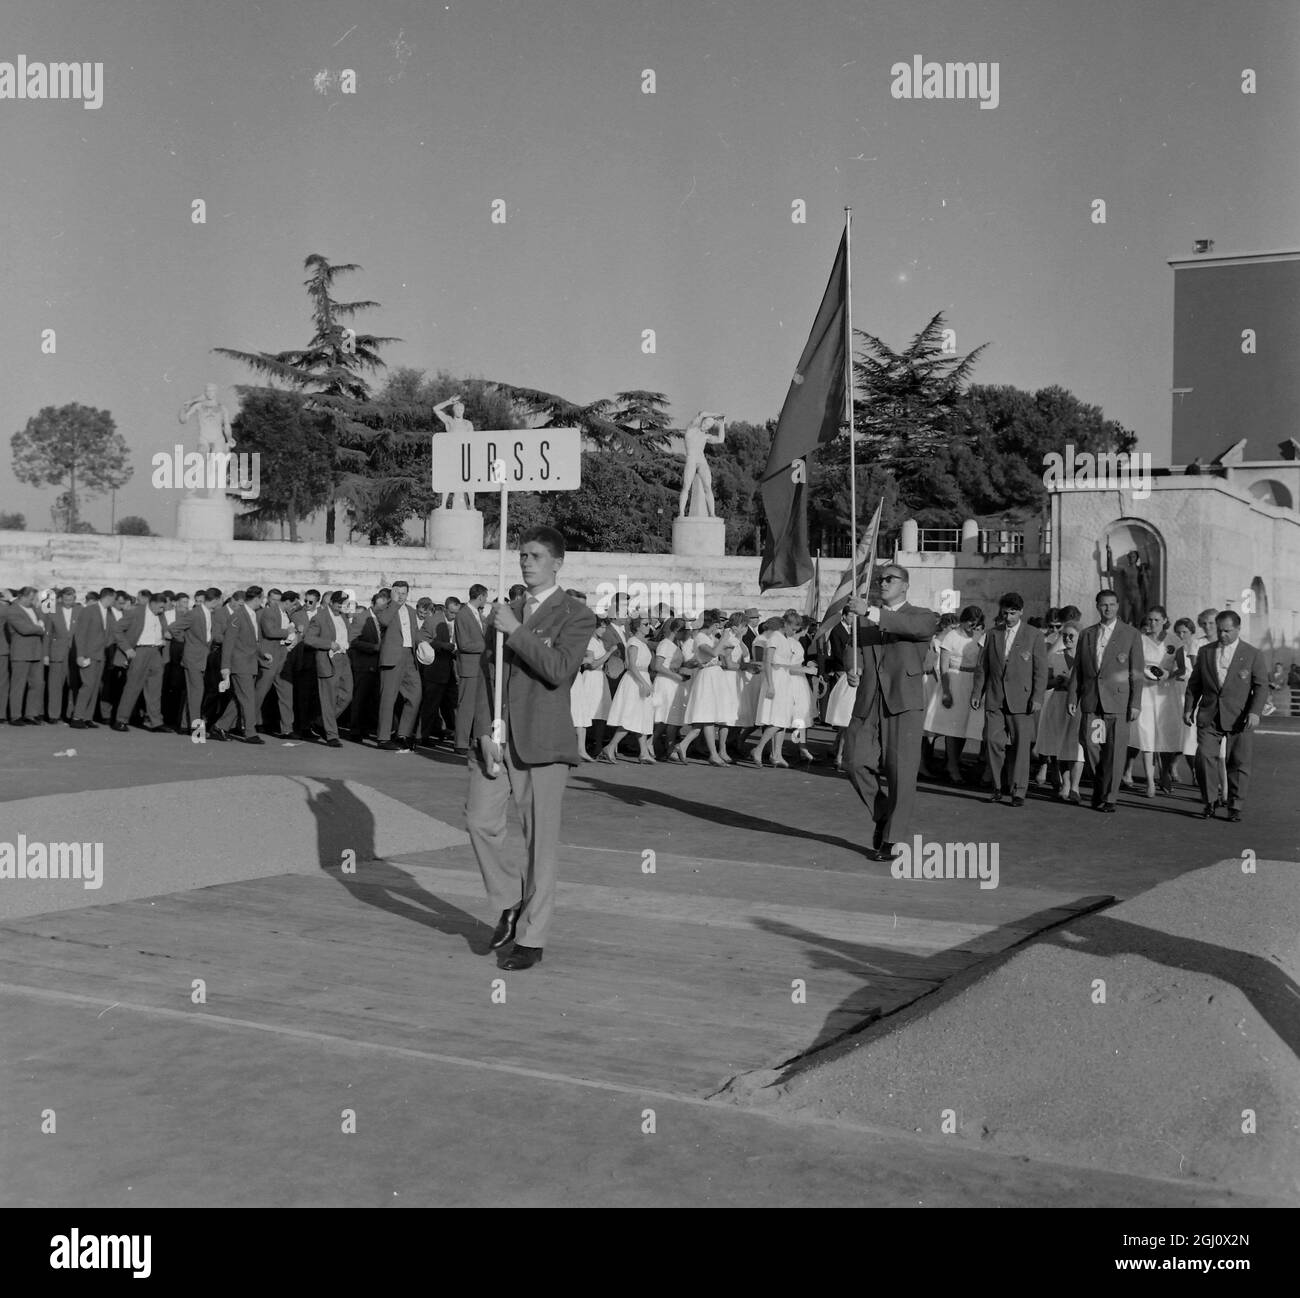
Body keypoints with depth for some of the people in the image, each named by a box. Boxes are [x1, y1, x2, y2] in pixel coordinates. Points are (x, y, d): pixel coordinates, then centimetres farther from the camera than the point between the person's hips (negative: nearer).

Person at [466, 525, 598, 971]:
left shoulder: (576, 615, -1)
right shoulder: (507, 613, 17)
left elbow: (559, 669, -17)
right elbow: (488, 673, 11)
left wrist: (516, 631, -17)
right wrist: (486, 732, -1)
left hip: (542, 742, -5)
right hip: (498, 737, 5)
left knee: (540, 841, 0)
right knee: (480, 820, -1)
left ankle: (531, 939, 9)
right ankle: (510, 902, 22)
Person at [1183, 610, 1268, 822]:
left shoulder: (1253, 654, 3)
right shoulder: (1205, 652, 10)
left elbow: (1261, 686, -1)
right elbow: (1194, 683, 15)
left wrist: (1255, 711, -14)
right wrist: (1189, 708, 5)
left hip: (1239, 718, -2)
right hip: (1209, 716, 2)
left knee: (1238, 763, 1)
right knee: (1204, 757, -10)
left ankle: (1235, 807, 12)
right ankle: (1210, 800, 6)